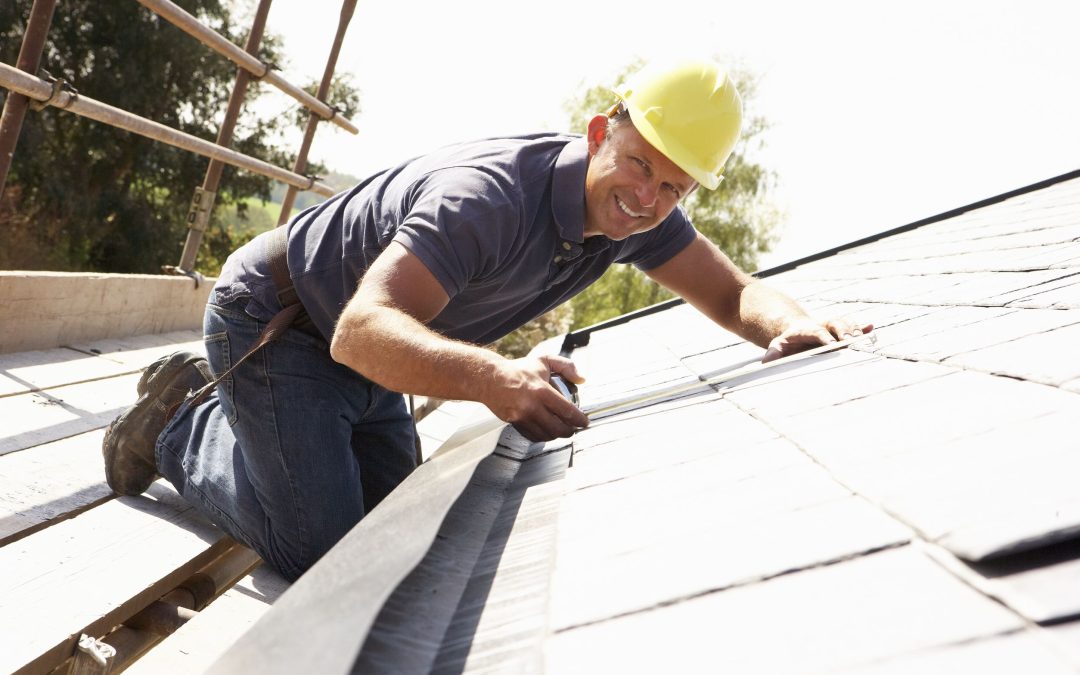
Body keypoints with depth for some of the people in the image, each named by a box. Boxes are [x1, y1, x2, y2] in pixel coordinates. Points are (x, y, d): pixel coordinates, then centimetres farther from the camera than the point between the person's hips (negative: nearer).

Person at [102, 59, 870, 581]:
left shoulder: (637, 213, -11)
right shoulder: (491, 195, -37)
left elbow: (735, 293, -8)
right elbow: (364, 331, -46)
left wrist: (792, 324, -33)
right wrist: (492, 377, -65)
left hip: (362, 354, 8)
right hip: (273, 319, -8)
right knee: (319, 553, -14)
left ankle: (214, 399, 31)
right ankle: (179, 428, 12)